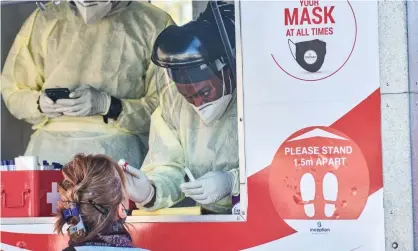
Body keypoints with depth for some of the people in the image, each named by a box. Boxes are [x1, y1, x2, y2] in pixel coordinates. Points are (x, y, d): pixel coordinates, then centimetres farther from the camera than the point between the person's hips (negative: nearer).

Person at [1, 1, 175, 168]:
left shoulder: (154, 25, 1)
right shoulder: (43, 21, 11)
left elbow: (167, 107, -2)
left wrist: (107, 105, -15)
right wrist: (40, 103, -5)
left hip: (118, 145, -2)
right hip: (50, 143, 2)